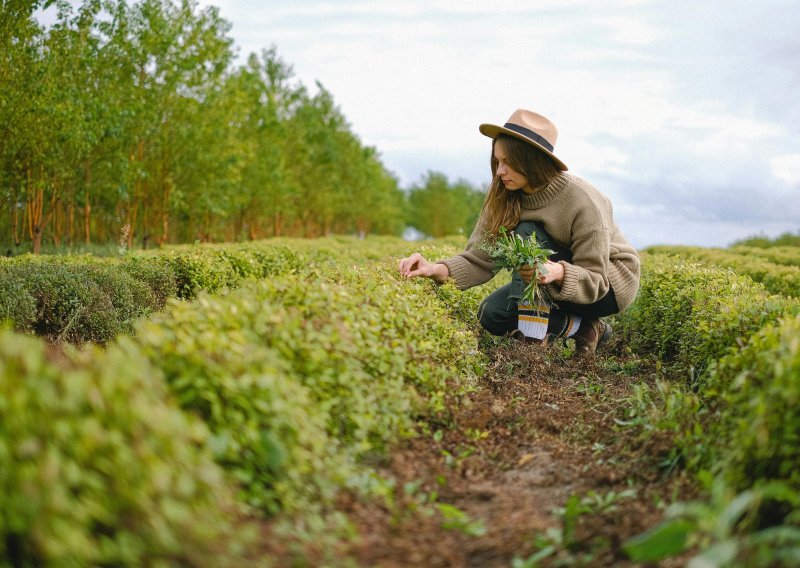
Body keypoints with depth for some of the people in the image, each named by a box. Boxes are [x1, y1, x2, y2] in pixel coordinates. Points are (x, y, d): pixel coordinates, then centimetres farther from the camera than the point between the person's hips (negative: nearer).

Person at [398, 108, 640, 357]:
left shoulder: (583, 202, -29)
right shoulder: (504, 196, -12)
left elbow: (595, 280, -26)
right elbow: (480, 257, -16)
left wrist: (558, 272, -48)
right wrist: (437, 269, -35)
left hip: (610, 283, -7)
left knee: (527, 234, -28)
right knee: (492, 314, -12)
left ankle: (533, 333, -26)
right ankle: (581, 326, -1)